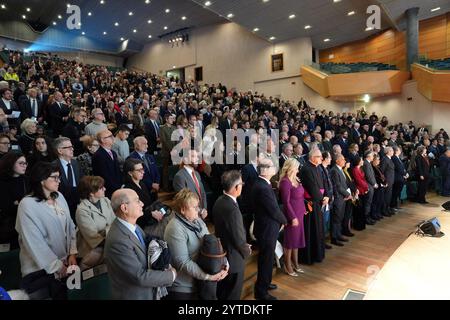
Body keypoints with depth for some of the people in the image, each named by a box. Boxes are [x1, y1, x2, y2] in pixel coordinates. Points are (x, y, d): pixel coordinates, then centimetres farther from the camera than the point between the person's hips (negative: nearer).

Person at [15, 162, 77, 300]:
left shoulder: (59, 197, -1)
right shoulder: (27, 204, -16)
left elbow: (70, 226, 3)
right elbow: (34, 242, -17)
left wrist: (72, 254, -4)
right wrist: (57, 266, -14)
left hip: (64, 262, 5)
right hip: (40, 268, -5)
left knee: (63, 295, 16)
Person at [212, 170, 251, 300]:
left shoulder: (219, 201, -4)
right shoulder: (232, 209, -32)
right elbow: (239, 239, -25)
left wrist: (244, 246, 9)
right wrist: (247, 250, -4)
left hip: (221, 253, 8)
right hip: (233, 258, -8)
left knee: (222, 292, 26)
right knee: (232, 295, 13)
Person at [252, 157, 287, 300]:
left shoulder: (261, 183, 3)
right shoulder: (263, 188, -29)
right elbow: (274, 210, -22)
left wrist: (281, 219, 0)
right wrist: (284, 220, -4)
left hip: (265, 227, 10)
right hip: (267, 229, -10)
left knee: (266, 258, 25)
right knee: (266, 259, 7)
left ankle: (264, 282, 45)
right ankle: (261, 291, 25)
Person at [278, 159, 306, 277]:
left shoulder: (295, 180, 7)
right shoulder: (285, 182, -18)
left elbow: (300, 197, 12)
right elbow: (286, 202, -19)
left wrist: (303, 210, 7)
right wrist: (293, 217, -19)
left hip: (299, 214, 8)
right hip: (292, 215, -8)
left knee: (297, 239, 18)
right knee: (290, 240, 5)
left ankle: (295, 264, 32)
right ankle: (288, 266, 20)